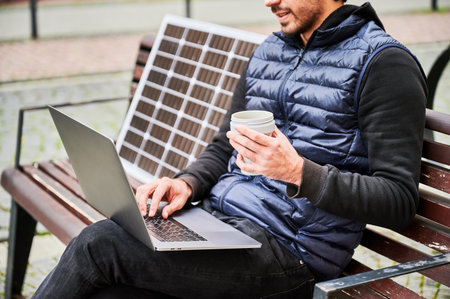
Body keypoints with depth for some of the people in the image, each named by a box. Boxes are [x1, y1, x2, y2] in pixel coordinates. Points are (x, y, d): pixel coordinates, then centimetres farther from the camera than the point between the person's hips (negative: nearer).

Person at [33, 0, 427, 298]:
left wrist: (299, 173, -26)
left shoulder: (383, 63, -7)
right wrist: (188, 183, 0)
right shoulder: (269, 52, 17)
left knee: (98, 244, -18)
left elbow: (399, 202, -14)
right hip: (214, 219, 7)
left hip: (286, 248, -6)